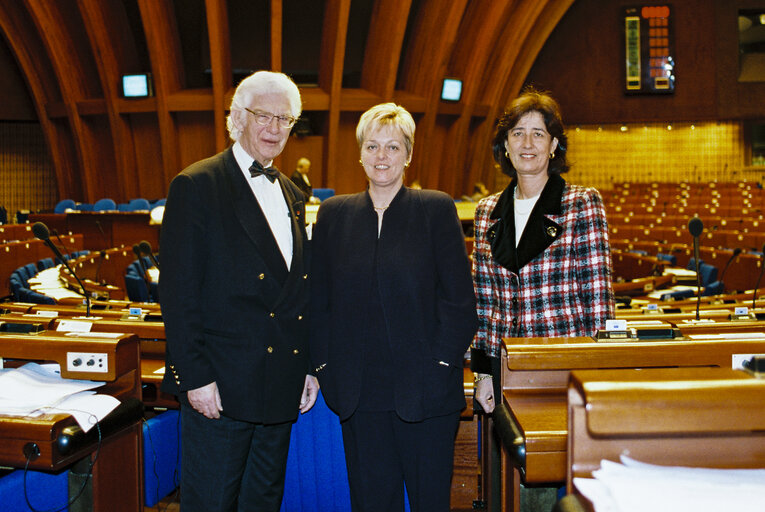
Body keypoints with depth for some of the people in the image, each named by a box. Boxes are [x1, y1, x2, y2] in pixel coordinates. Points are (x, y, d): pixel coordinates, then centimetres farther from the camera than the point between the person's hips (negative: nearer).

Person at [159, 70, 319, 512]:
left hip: (282, 389, 7)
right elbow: (179, 291, -12)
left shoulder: (291, 195, 13)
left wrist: (309, 368, 12)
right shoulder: (196, 186, -8)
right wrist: (195, 376, -16)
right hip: (221, 386, -6)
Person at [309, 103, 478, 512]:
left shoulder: (437, 209, -1)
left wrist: (439, 365, -11)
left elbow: (459, 299, -5)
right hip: (359, 393, 2)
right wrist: (326, 366, 1)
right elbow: (318, 299, 8)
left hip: (423, 388, -2)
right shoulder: (334, 214, 7)